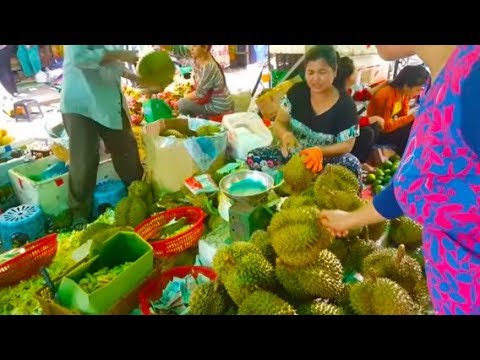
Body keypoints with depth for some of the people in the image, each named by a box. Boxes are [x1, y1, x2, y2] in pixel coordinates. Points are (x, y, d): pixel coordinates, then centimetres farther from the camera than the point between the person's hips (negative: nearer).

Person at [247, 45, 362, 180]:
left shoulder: (345, 105, -13)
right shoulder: (297, 91, -5)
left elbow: (346, 145, -10)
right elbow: (278, 123, 0)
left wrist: (319, 151, -31)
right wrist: (285, 134, -26)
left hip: (325, 160, -2)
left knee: (353, 166, -33)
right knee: (253, 158, -21)